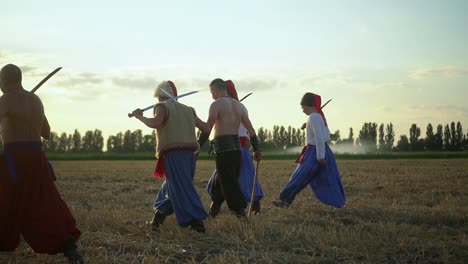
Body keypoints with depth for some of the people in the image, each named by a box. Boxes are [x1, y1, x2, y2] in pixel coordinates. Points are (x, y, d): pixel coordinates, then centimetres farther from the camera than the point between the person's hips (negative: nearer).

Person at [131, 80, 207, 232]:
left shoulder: (162, 107, 0)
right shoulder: (187, 110, 20)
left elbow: (155, 123, -20)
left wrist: (140, 117, -3)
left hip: (173, 154, -7)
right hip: (188, 154, 7)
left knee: (182, 190, -6)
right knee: (171, 186, 19)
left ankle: (197, 222, -14)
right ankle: (157, 219, 24)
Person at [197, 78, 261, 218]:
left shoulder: (216, 104, -6)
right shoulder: (239, 105, 14)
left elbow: (207, 129, -15)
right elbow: (251, 130, 13)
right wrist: (257, 149, 17)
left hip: (223, 149, -7)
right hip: (237, 148, 7)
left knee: (228, 184, -2)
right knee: (219, 182, 17)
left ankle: (240, 210, -5)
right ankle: (213, 211, 23)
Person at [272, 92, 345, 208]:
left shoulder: (313, 117, -16)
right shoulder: (320, 116, 12)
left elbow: (319, 138, -21)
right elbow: (327, 136, 21)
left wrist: (320, 157, -20)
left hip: (314, 151, -9)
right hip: (324, 150, 9)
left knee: (300, 177, -3)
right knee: (329, 178, 10)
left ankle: (285, 200, 2)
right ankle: (339, 202, 11)